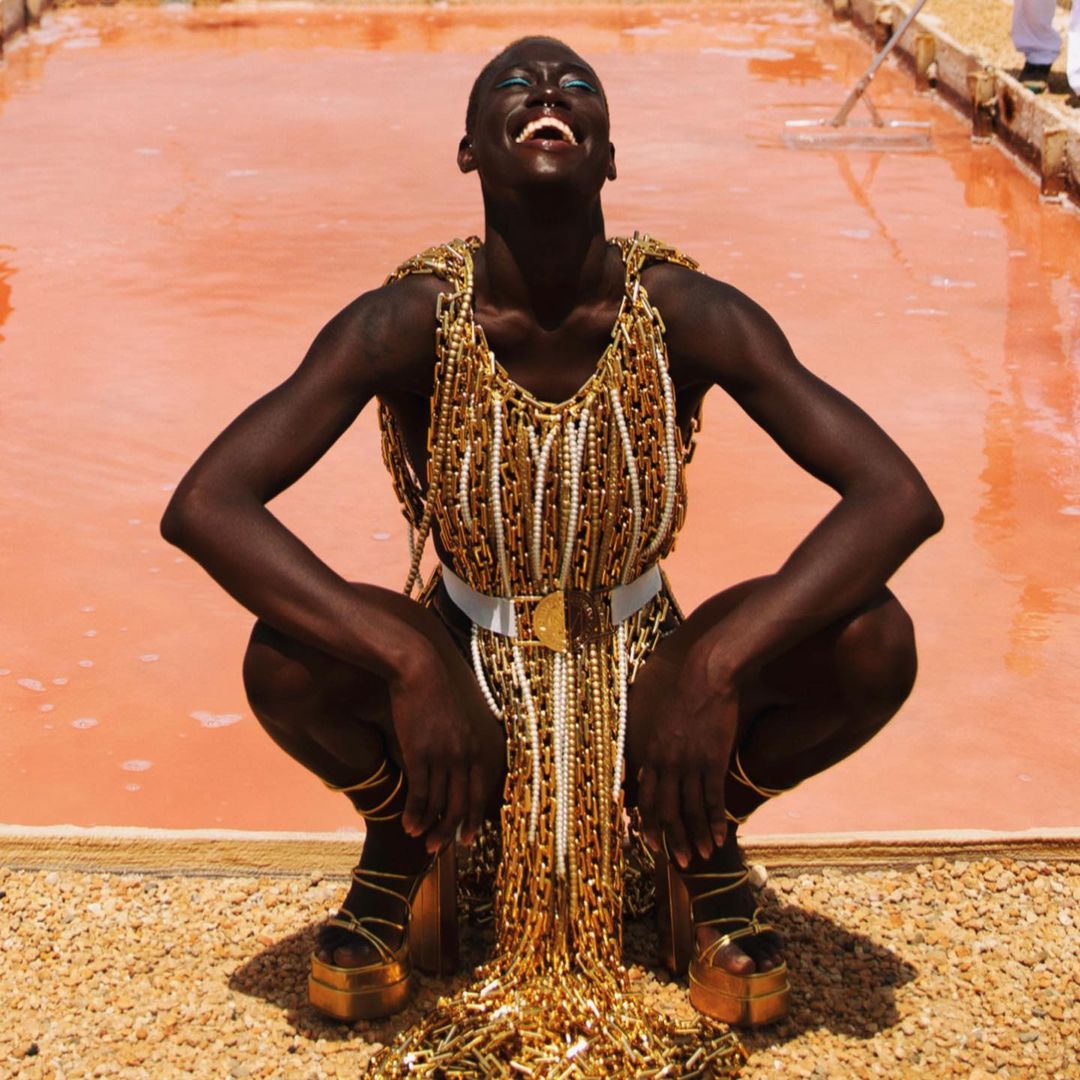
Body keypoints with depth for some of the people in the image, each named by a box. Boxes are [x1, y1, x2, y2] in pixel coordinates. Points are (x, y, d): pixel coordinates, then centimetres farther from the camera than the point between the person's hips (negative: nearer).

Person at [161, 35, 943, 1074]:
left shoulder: (689, 316, -18)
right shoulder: (410, 322, -20)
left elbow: (898, 497, -23)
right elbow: (203, 504, -27)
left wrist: (718, 666, -35)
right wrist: (406, 661, -37)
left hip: (644, 692, 1)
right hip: (464, 683, 0)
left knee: (873, 640, -25)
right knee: (285, 659, -31)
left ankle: (702, 848, 5)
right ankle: (399, 844, 4)